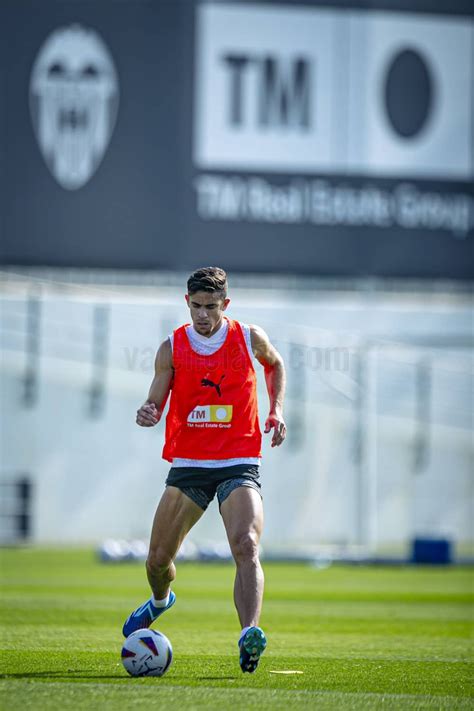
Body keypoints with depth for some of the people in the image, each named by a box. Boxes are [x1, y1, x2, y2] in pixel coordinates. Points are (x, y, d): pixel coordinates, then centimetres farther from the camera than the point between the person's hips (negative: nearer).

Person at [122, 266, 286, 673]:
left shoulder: (250, 338, 2)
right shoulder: (172, 348, 1)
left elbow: (275, 365, 24)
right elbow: (156, 402, 3)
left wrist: (276, 411, 10)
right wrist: (148, 414, -21)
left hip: (239, 465, -2)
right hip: (188, 464, 2)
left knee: (246, 546, -25)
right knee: (158, 559, 6)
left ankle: (249, 638, -39)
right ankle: (161, 601, 43)